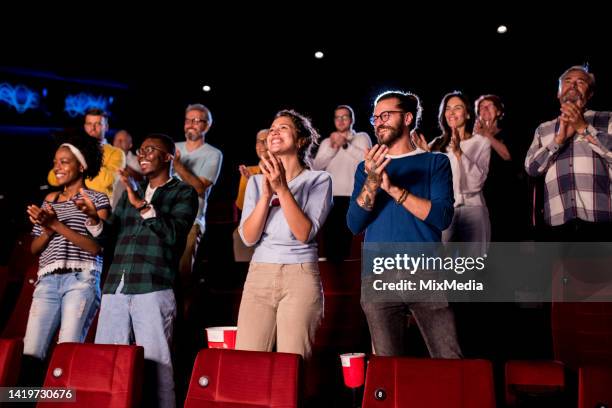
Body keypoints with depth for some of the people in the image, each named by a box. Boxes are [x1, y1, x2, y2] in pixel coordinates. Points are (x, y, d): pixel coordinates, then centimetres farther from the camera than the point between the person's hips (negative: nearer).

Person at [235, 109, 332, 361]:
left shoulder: (318, 180, 2)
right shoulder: (256, 182, 12)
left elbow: (304, 233, -11)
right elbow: (248, 238, 1)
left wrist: (282, 189, -17)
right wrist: (266, 193, -10)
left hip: (301, 276, -3)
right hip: (259, 275, 3)